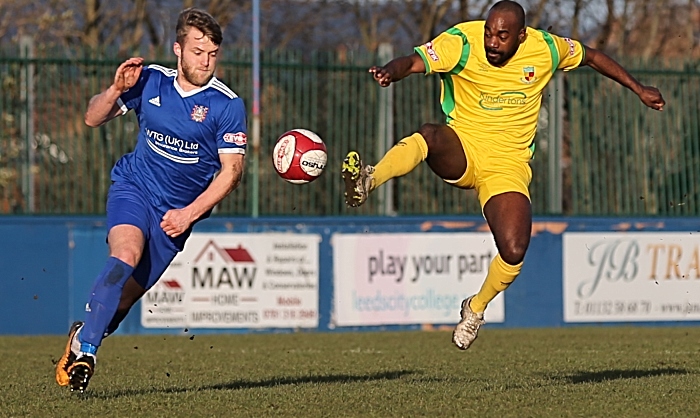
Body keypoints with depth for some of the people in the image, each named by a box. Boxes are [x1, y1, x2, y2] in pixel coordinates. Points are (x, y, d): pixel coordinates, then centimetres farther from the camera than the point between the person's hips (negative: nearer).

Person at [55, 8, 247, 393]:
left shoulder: (227, 105, -10)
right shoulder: (149, 80, -3)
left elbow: (231, 170, -9)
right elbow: (92, 119, 5)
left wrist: (189, 213, -17)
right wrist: (116, 90, -16)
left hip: (178, 211, 0)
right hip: (133, 188, 0)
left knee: (127, 294, -1)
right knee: (126, 254, -29)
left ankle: (84, 336, 26)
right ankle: (84, 349, -27)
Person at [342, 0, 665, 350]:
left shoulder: (545, 49, -3)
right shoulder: (462, 42, -12)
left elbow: (591, 56, 16)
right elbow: (414, 62, -25)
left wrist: (638, 90, 18)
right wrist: (390, 72, -49)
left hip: (508, 163, 1)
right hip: (461, 148, -1)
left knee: (514, 252, -18)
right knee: (429, 136, -39)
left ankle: (476, 309, 12)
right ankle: (369, 181, -61)